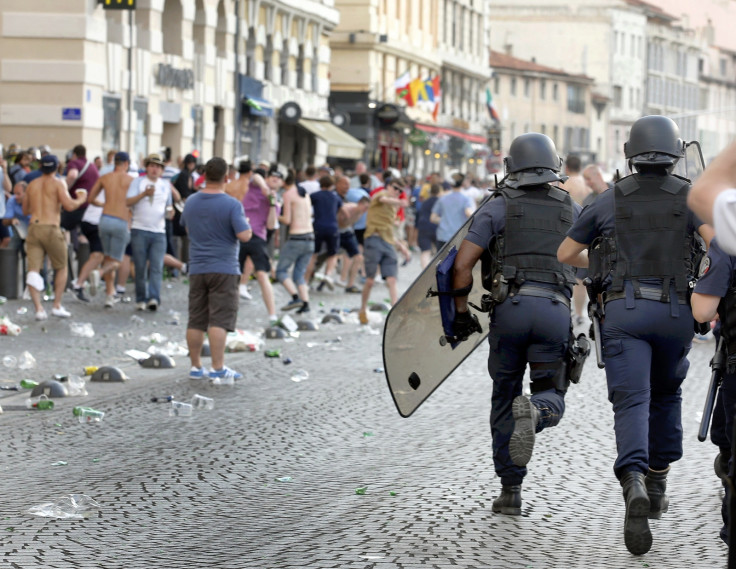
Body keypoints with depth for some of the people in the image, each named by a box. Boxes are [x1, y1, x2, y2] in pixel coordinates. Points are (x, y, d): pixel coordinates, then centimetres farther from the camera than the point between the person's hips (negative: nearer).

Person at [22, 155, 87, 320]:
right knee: (61, 268, 14)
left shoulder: (32, 185, 14)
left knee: (33, 270, -3)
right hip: (51, 229, -3)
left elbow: (25, 210, 21)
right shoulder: (57, 184, -1)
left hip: (33, 227, 3)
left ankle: (38, 308, -16)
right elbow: (69, 206, -13)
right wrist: (81, 199, 7)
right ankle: (57, 306, 9)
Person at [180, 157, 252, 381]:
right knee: (220, 320, -7)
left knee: (196, 320, 9)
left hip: (197, 268, 5)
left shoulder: (191, 202, 6)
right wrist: (247, 225, 3)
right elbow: (244, 236, -17)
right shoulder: (232, 205, -13)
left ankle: (196, 366, 13)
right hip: (224, 268, -5)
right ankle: (218, 367, -11)